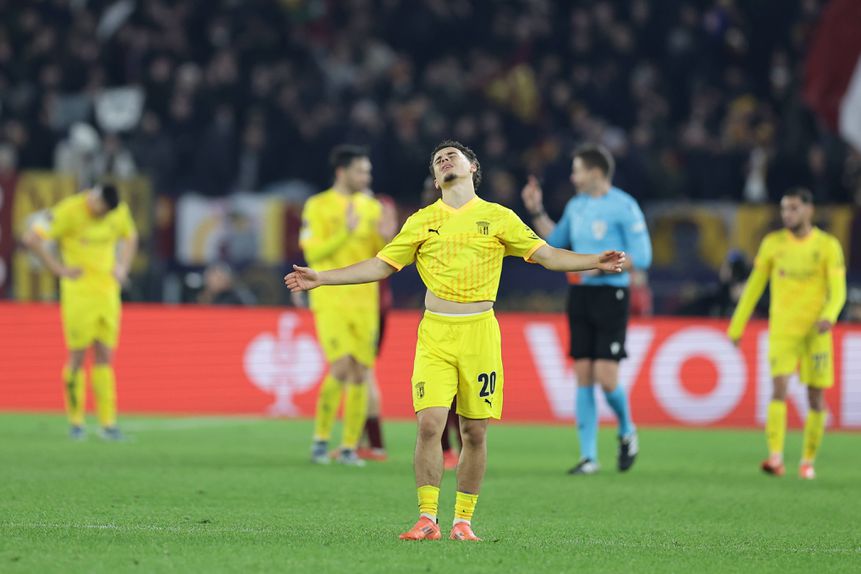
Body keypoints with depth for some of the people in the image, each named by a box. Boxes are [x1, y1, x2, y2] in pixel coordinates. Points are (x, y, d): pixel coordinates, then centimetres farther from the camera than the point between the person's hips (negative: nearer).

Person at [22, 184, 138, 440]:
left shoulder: (120, 212, 5)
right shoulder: (70, 210, -12)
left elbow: (130, 237, 26)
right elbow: (31, 238, -15)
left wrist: (122, 269, 12)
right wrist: (59, 269, -13)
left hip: (108, 291, 5)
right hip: (78, 291, -5)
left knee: (105, 356, 3)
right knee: (78, 355, -4)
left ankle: (108, 423, 3)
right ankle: (76, 422, 5)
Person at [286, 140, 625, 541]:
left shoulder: (498, 217, 8)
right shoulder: (422, 221, 11)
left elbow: (547, 255, 8)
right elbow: (380, 266, 13)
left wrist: (595, 262, -5)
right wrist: (321, 278, 7)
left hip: (480, 331, 0)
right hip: (435, 331, 0)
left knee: (475, 432, 0)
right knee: (429, 423, -12)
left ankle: (463, 521, 9)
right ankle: (427, 520, -7)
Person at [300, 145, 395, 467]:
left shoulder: (372, 208, 10)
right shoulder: (318, 207, -3)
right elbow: (312, 253, -11)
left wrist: (386, 238, -12)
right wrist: (346, 231, -22)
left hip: (364, 303, 5)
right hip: (330, 301, -5)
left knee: (361, 374, 0)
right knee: (342, 367, -17)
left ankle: (349, 447, 8)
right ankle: (321, 439, -1)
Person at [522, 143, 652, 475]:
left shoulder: (624, 207, -9)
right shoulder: (576, 205, 12)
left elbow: (642, 258, -12)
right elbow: (554, 242, 27)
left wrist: (602, 266, -19)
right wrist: (536, 212, 17)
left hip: (611, 295, -6)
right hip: (580, 295, 6)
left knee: (605, 377, -11)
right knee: (583, 376, 2)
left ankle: (627, 432, 17)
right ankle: (589, 457, 5)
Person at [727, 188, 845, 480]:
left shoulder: (828, 245, -1)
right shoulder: (773, 243, 5)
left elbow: (838, 292, -6)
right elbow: (754, 287, 11)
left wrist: (829, 316, -27)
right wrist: (736, 327, 10)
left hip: (815, 332, 0)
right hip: (781, 331, 0)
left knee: (816, 398, 4)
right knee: (779, 388, -18)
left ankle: (808, 460, 19)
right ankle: (775, 458, -25)